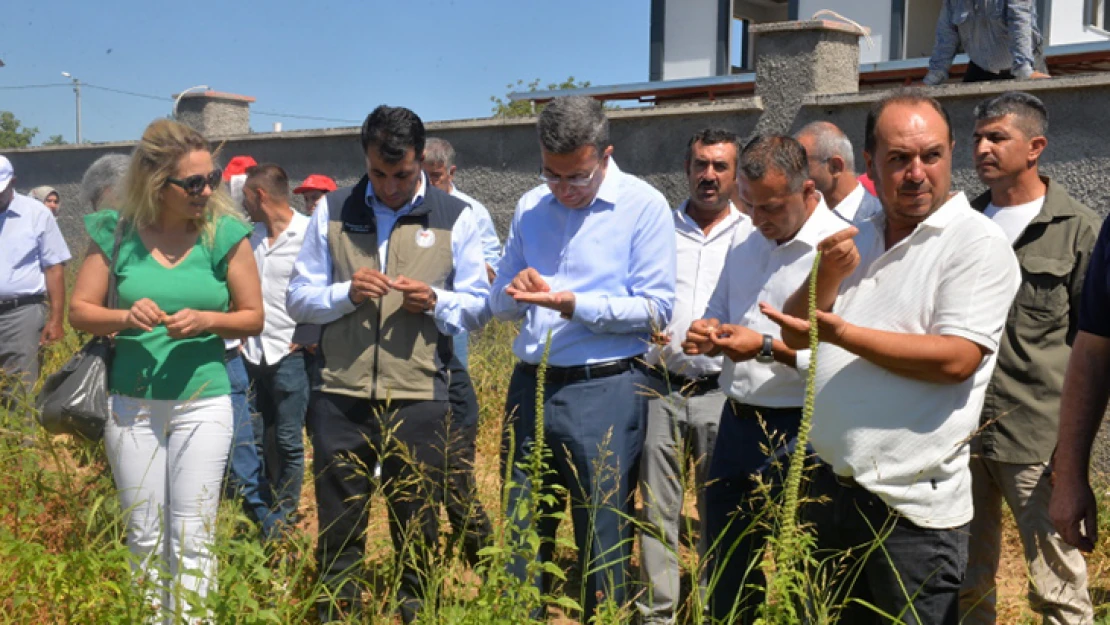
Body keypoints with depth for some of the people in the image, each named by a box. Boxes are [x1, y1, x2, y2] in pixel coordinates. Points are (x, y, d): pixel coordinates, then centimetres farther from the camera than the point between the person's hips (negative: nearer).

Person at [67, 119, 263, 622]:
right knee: (143, 538, 13)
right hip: (130, 403, 2)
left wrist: (205, 321, -19)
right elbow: (79, 310, 2)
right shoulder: (116, 232, -3)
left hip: (202, 402, -2)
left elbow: (252, 316, 0)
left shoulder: (225, 233, -6)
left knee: (192, 540, 2)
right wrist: (125, 316, -18)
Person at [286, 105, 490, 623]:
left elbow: (479, 307, 7)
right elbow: (298, 299, 8)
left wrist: (435, 302, -13)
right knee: (337, 525, 10)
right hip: (340, 395, 1)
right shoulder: (331, 211, 8)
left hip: (419, 397, -1)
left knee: (417, 526, 9)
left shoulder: (455, 217, 5)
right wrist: (346, 293, -12)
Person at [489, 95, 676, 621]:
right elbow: (500, 303, 15)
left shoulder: (644, 206, -6)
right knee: (521, 534, 14)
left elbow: (656, 308, -11)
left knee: (602, 542, 6)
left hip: (604, 392, -5)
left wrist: (574, 305, -20)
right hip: (530, 386, 5)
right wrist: (515, 294, -9)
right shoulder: (529, 207, 10)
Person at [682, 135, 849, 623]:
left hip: (797, 432, -7)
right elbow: (718, 310, 20)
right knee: (726, 566, 19)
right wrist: (708, 331, -1)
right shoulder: (745, 240, 8)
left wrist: (768, 348, -23)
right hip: (737, 421, 7)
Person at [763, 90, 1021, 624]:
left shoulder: (977, 244, -11)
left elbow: (956, 359, -22)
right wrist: (828, 275, -9)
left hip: (911, 507, -6)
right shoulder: (857, 240, 10)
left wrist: (840, 333, -24)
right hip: (829, 485, 6)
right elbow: (798, 333, 9)